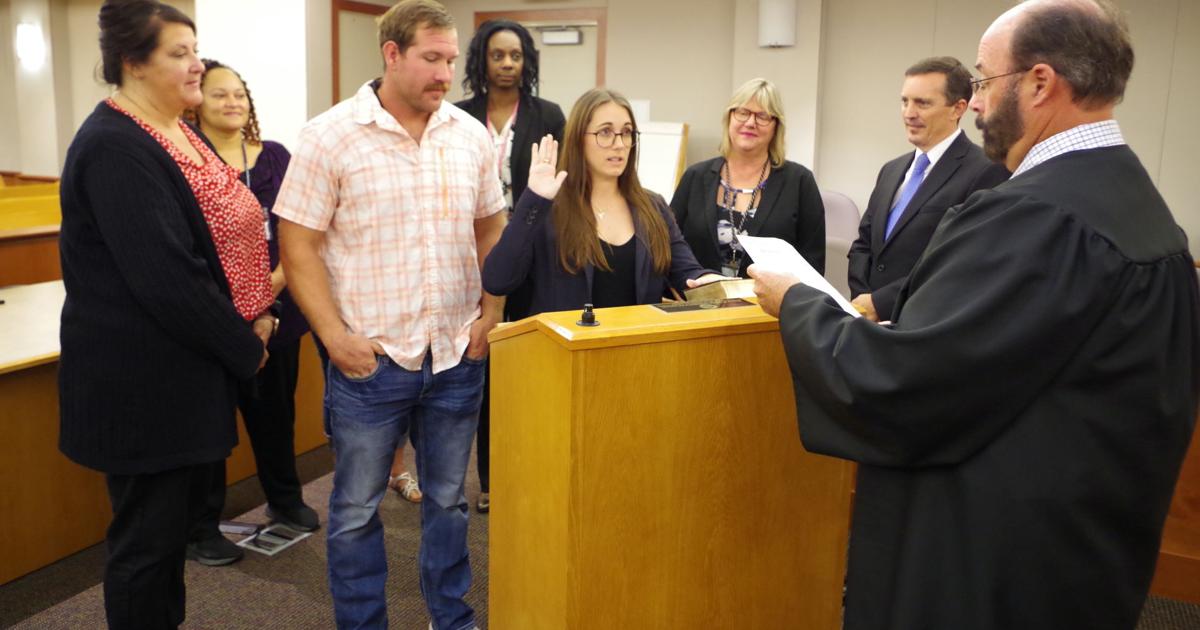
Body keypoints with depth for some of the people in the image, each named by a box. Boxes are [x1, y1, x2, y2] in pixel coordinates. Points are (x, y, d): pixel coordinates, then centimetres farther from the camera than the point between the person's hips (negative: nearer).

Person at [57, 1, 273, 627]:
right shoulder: (115, 149, -19)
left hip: (186, 369, 9)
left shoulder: (179, 133, 11)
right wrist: (245, 348, -15)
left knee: (176, 515, 20)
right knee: (148, 535, 5)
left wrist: (255, 314, 1)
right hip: (144, 382, -9)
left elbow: (224, 235, 15)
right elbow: (167, 277, -25)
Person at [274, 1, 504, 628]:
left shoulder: (470, 134, 4)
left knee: (448, 498, 17)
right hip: (369, 358, -3)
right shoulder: (329, 135, -8)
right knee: (356, 508, 11)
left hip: (457, 355, 3)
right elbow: (298, 245, -7)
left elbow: (491, 230, 12)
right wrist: (334, 337, -13)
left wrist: (491, 314, 2)